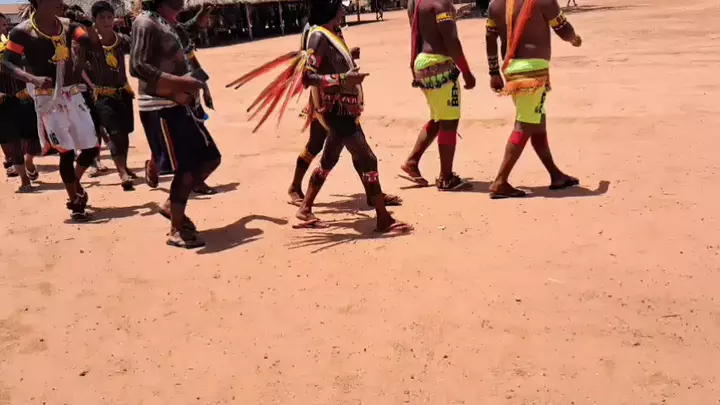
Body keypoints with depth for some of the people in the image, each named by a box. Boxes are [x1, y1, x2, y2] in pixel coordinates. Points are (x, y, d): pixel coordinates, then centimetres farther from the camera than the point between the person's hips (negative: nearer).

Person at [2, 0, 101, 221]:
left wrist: (89, 27, -22)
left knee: (92, 147, 8)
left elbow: (94, 41, -1)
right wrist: (33, 79, -25)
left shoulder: (67, 25, 6)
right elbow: (7, 62, -11)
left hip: (73, 94, 5)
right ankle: (74, 202, 12)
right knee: (66, 152, -4)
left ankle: (75, 182, 36)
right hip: (49, 98, -5)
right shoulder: (23, 31, -10)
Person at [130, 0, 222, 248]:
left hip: (180, 105, 9)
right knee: (186, 168, -4)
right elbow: (137, 67, -22)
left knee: (209, 158, 13)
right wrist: (182, 82, -25)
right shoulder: (146, 22, -11)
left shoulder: (166, 23, 16)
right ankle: (177, 231, 11)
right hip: (162, 109, -9)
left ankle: (172, 206, 27)